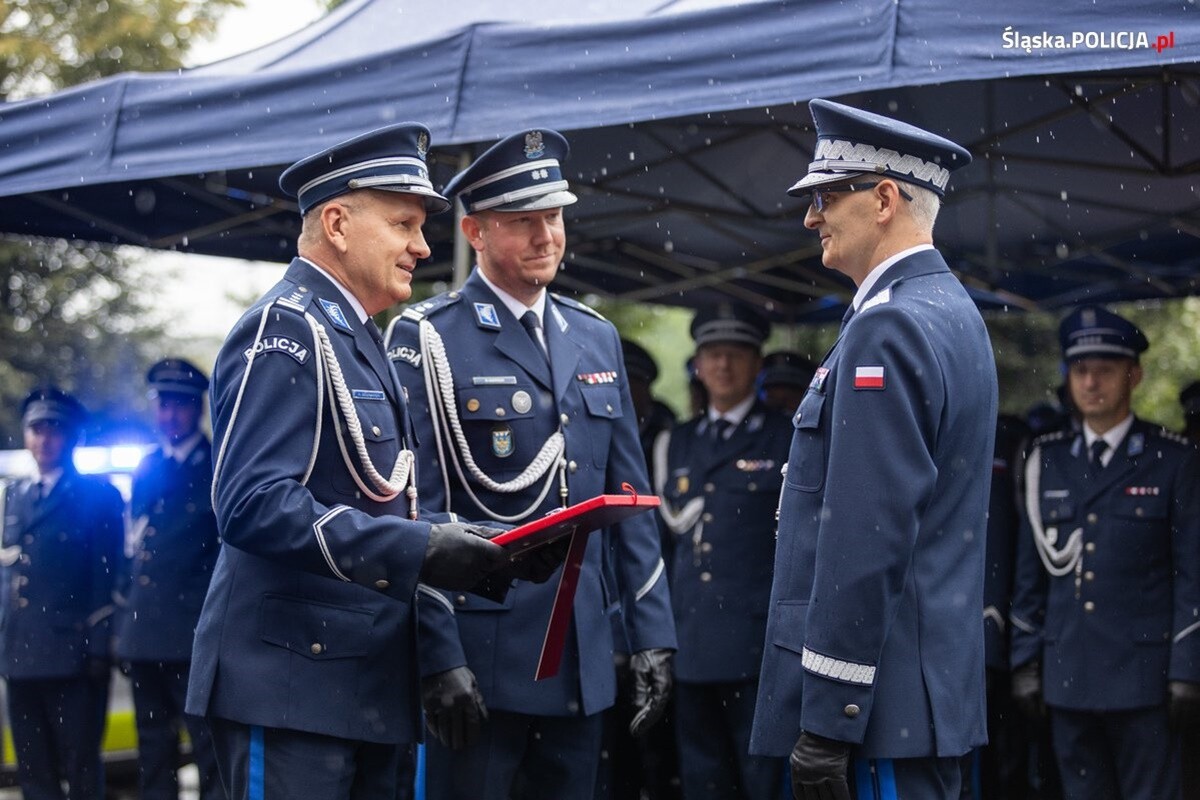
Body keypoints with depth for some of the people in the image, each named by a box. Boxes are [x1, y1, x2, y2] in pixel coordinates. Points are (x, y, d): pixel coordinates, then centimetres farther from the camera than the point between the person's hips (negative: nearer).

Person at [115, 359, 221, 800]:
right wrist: (122, 623, 13)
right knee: (154, 755, 11)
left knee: (209, 752, -8)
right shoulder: (146, 471, 16)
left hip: (196, 635, -6)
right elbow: (133, 548, 18)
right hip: (143, 634, 6)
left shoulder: (219, 467, 0)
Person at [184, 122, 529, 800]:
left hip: (371, 686, 9)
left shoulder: (360, 338, 19)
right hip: (293, 684, -9)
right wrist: (415, 548, -26)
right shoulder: (287, 329, -11)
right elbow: (253, 505, -23)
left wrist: (465, 545, 6)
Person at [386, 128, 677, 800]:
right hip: (480, 658, -5)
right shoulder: (428, 338, -6)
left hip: (584, 662, 6)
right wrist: (438, 658, -16)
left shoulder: (598, 338, 13)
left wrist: (653, 636, 7)